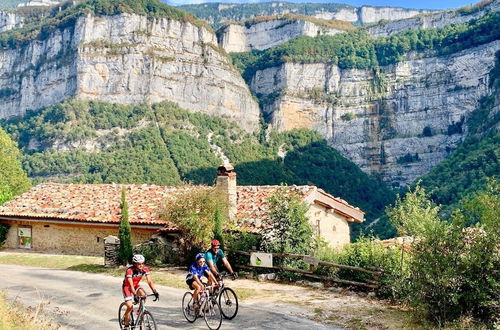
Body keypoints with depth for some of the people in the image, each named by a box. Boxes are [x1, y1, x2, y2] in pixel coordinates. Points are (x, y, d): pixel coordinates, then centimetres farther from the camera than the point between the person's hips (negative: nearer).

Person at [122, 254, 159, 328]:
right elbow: (131, 285, -36)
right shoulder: (130, 270, -31)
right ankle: (126, 323, 0)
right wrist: (135, 295, -48)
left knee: (144, 294, -27)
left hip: (136, 286, 4)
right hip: (127, 287, -4)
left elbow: (149, 281, -19)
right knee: (130, 306, -19)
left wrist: (155, 292, -31)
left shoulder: (145, 269, -19)